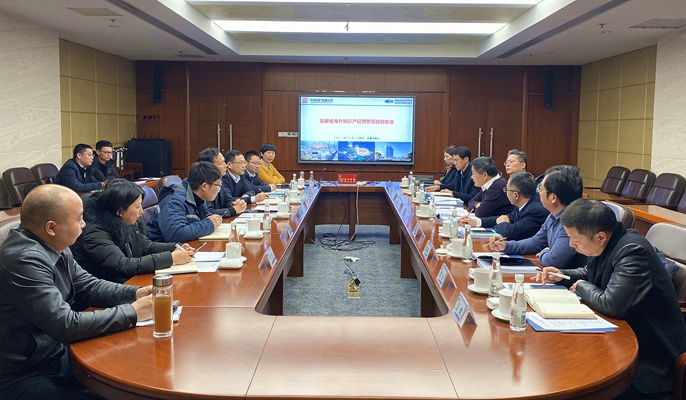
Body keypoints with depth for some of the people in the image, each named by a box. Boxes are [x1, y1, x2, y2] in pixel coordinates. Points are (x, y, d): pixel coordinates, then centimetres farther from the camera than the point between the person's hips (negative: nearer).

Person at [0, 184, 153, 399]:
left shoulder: (53, 247, 0)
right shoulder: (24, 260, -28)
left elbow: (87, 285, 12)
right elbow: (66, 325, -30)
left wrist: (135, 294, -4)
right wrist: (132, 313, -22)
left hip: (56, 355, 9)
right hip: (23, 376, -9)